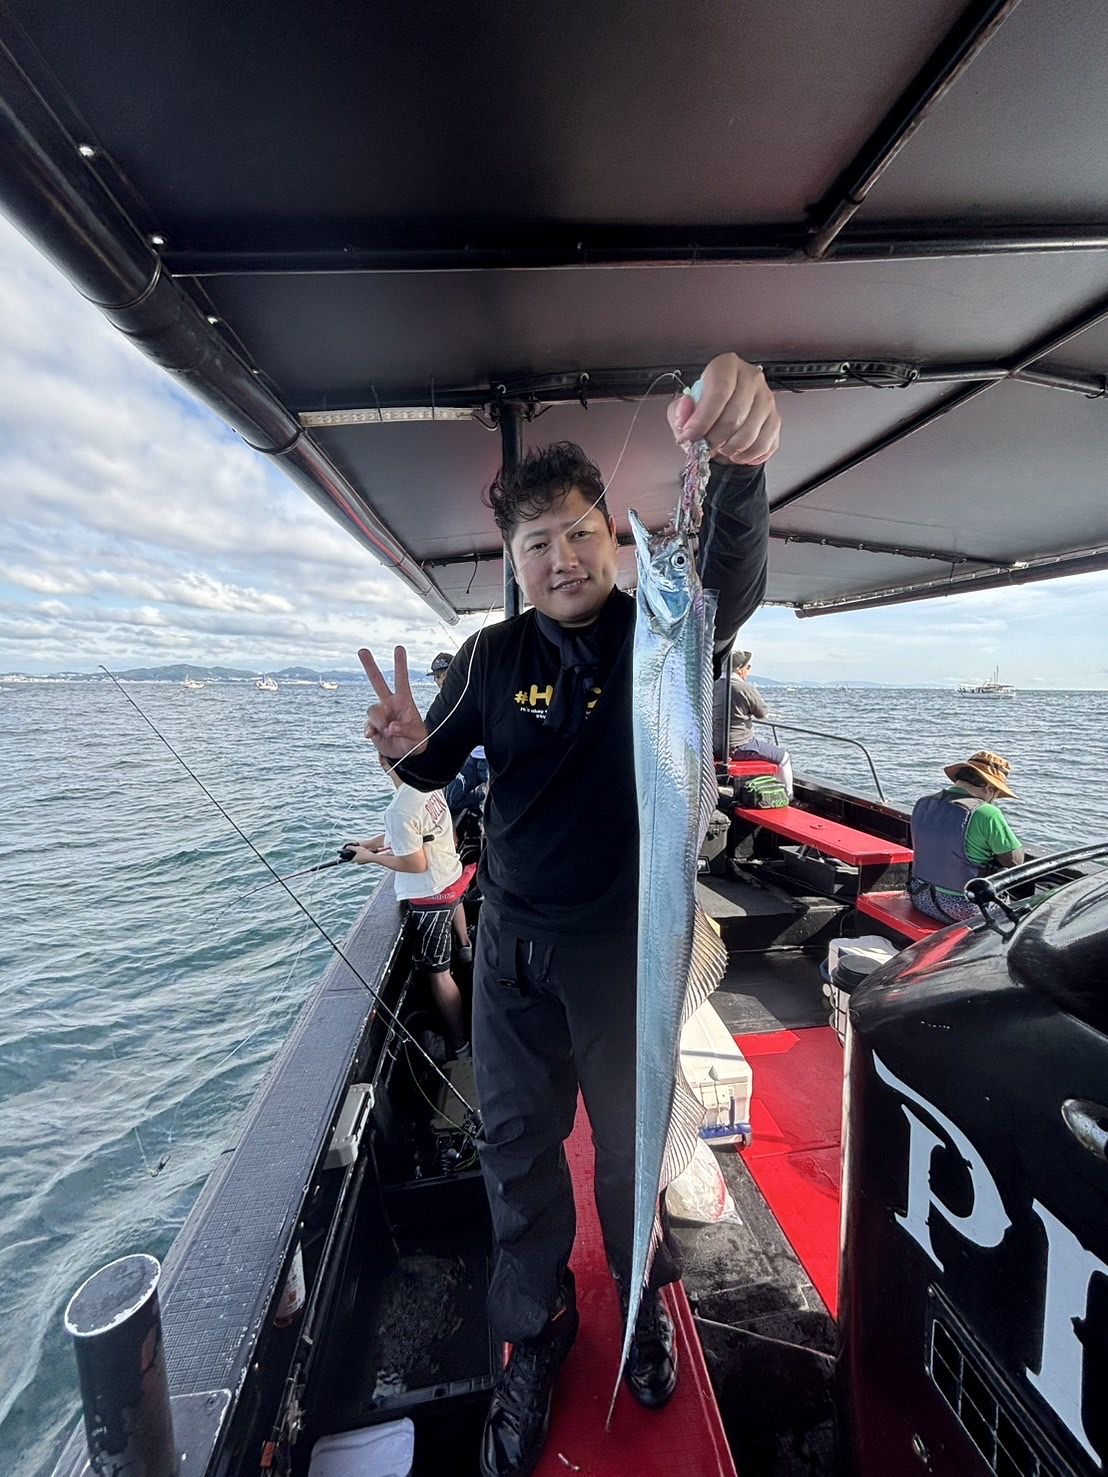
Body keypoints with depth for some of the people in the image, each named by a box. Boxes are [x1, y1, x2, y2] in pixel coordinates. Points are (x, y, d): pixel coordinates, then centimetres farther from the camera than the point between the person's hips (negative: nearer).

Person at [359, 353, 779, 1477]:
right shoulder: (495, 654, -1)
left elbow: (733, 583, -27)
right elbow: (441, 764, 5)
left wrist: (738, 465, -45)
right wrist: (407, 747, -18)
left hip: (627, 942, -1)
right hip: (513, 941, 2)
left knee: (631, 1137, 20)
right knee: (516, 1141, 16)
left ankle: (645, 1300, 51)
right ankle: (536, 1330, 45)